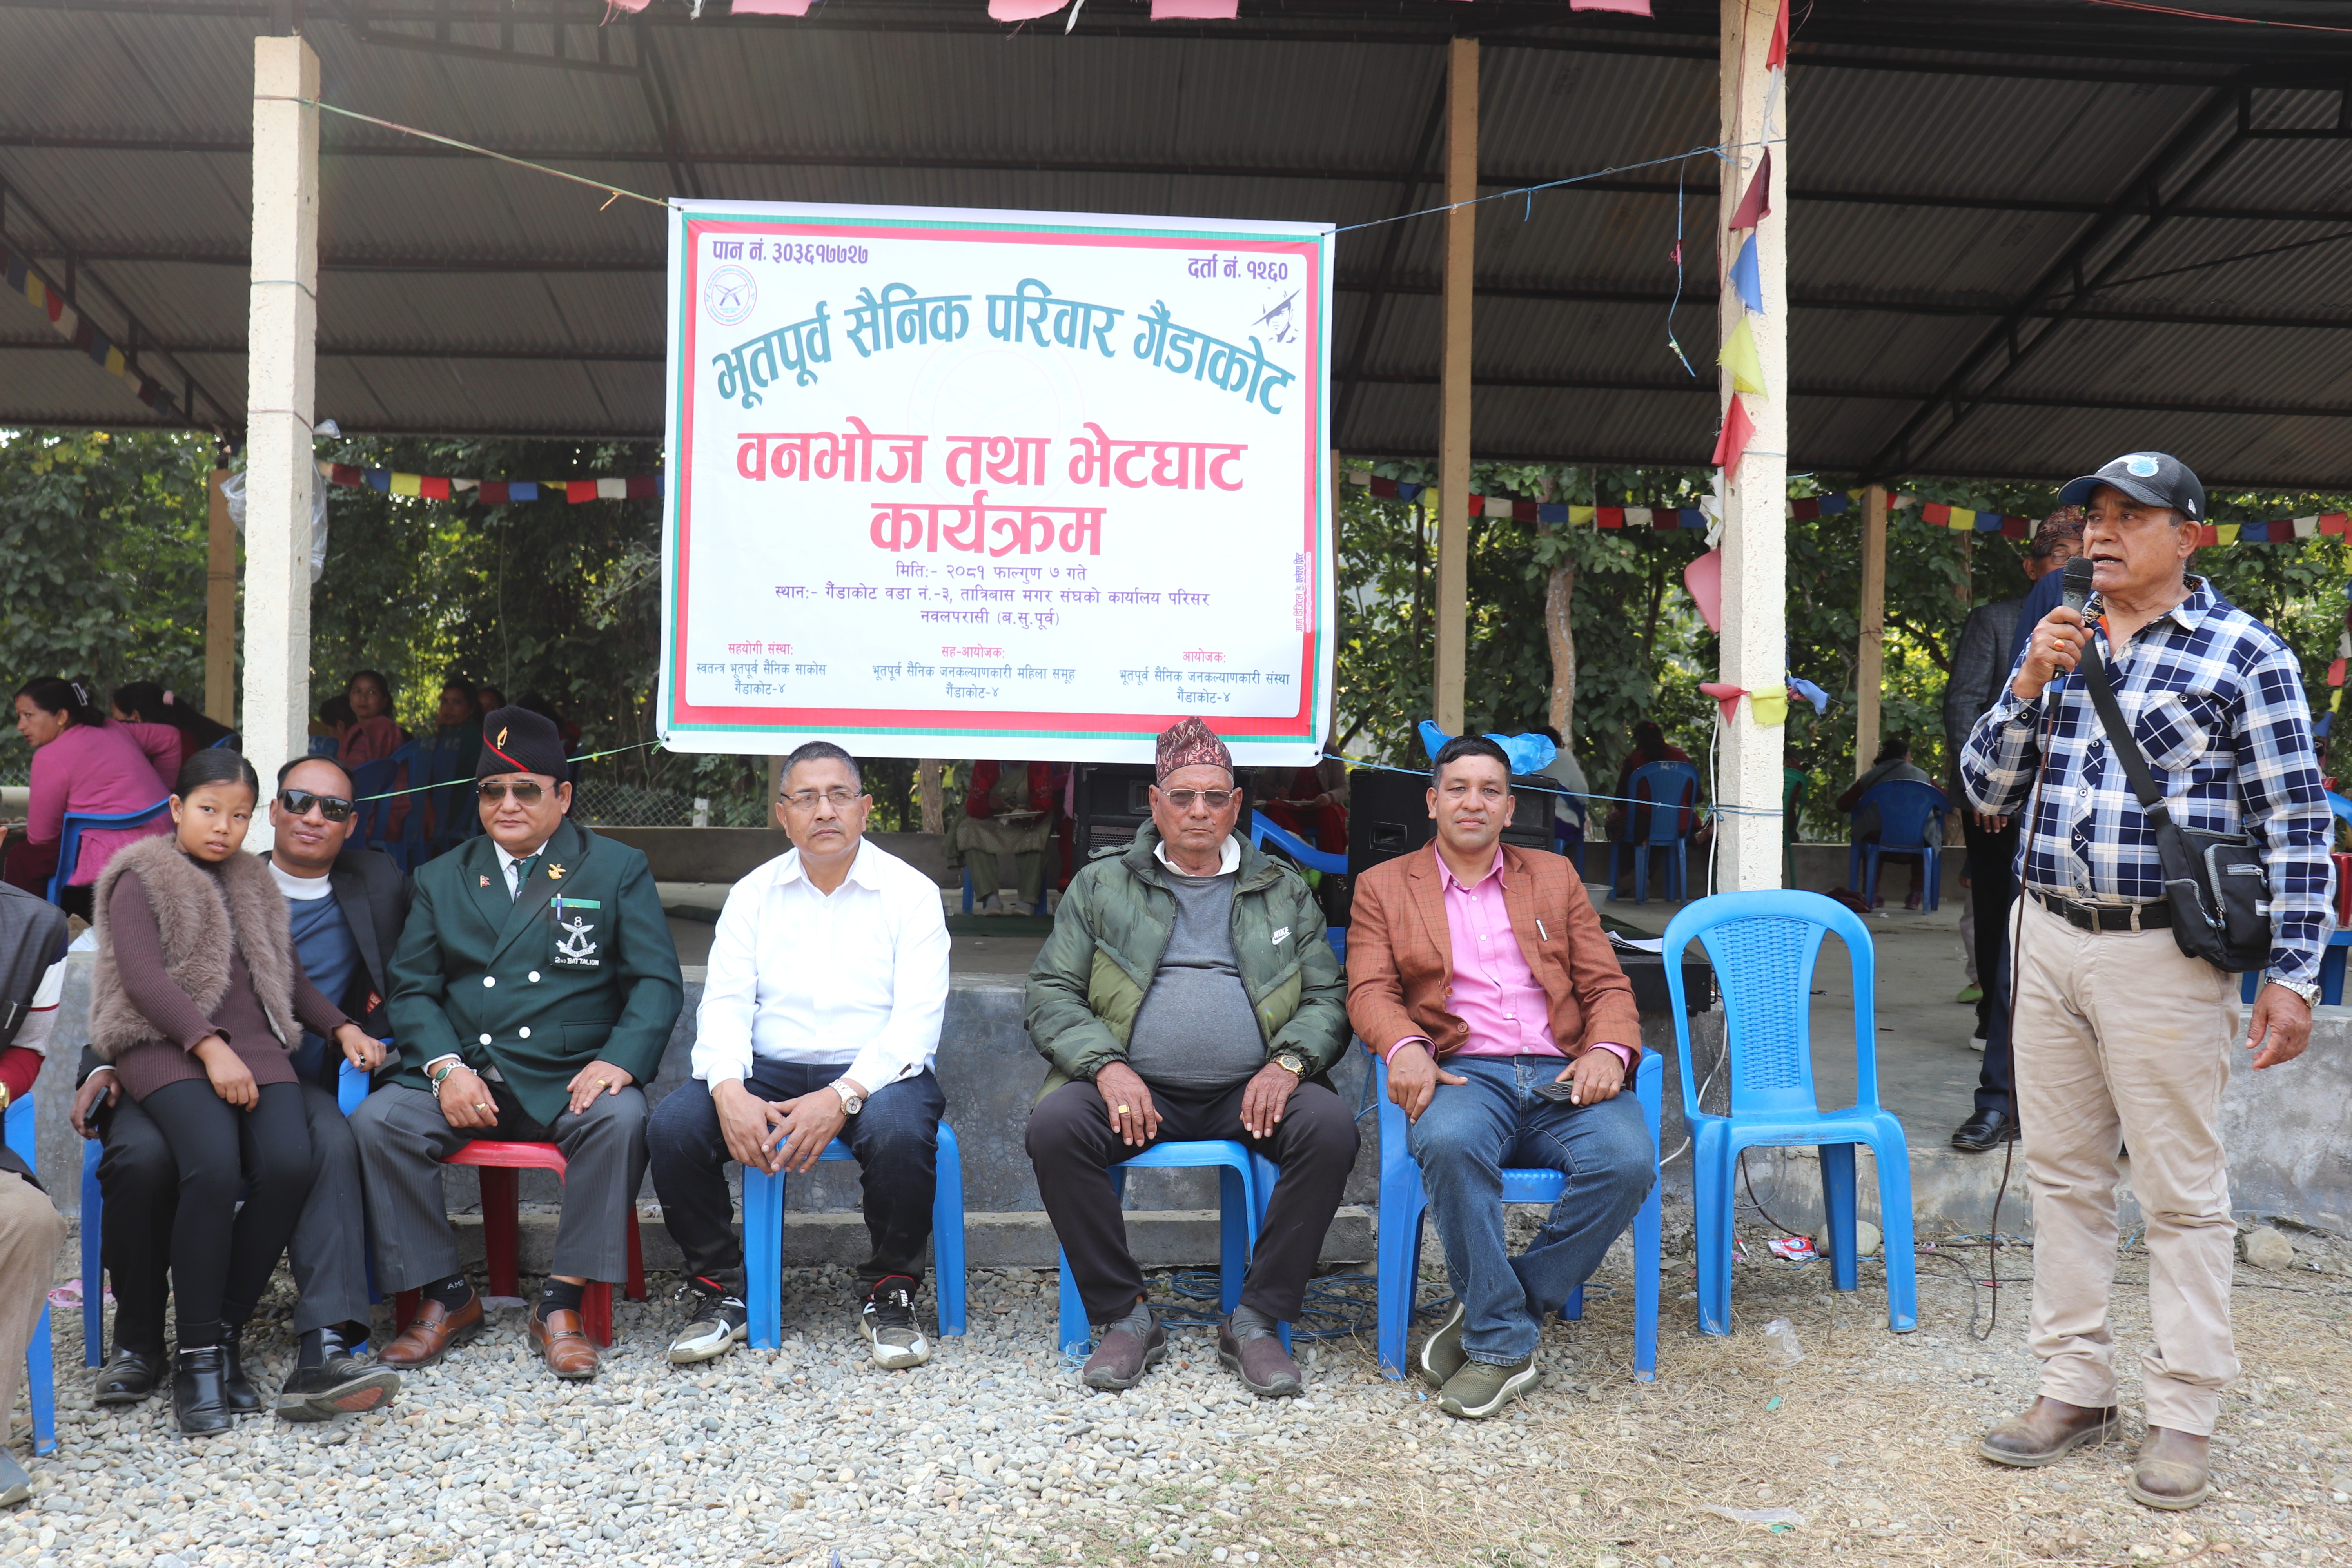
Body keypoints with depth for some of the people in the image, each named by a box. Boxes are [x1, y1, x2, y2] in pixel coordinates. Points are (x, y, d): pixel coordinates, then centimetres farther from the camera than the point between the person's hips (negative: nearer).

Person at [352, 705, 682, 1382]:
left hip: (568, 1081, -2)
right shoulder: (440, 879, 17)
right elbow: (411, 988, 9)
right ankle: (446, 1297, -8)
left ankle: (562, 1304, -20)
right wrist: (444, 1067, -10)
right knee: (375, 1121, -23)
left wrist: (618, 1060, -18)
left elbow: (657, 979, 0)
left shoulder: (618, 869, 9)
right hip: (466, 1077, 3)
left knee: (621, 1118, -33)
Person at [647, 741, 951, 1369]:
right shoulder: (753, 894, 11)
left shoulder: (909, 892, 1)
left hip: (873, 1073, -3)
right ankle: (722, 1291, -2)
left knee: (898, 1131, -35)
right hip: (770, 1070, 3)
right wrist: (730, 1091, -21)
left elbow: (917, 1017, -10)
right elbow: (725, 1003, 1)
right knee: (672, 1127, -23)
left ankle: (889, 1294, -9)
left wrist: (843, 1097, -25)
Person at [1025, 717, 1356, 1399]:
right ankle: (1124, 1318, -14)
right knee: (1053, 1126, -30)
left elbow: (1328, 996, 12)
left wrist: (1288, 1063, -9)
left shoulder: (1284, 893, 17)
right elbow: (1051, 993, 7)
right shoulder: (1101, 884, 13)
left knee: (1332, 1128, -28)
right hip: (1136, 1088, 0)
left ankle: (1255, 1321, -15)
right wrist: (1106, 1065, -12)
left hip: (1250, 1092, 1)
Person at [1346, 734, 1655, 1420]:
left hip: (1561, 1077, 2)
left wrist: (1608, 1050, -7)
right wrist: (1405, 1048, -19)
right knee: (1450, 1143, -38)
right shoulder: (1384, 886, 17)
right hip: (1463, 1074, -2)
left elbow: (1608, 985, 16)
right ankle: (1504, 1346, -22)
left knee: (1627, 1159, -30)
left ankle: (1487, 1321, -14)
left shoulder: (1554, 877, 22)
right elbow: (1369, 990, 3)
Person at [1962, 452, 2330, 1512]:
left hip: (2163, 955, -5)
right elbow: (1986, 794, 9)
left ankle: (2183, 1416, 15)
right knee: (2062, 1175, 11)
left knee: (2181, 1193, 3)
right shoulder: (2058, 646, 12)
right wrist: (2030, 684, -5)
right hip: (2048, 941, 6)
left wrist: (2291, 975, -10)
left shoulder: (2243, 653, -4)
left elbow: (2295, 826, -5)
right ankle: (2076, 1389, 23)